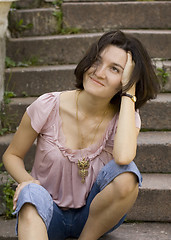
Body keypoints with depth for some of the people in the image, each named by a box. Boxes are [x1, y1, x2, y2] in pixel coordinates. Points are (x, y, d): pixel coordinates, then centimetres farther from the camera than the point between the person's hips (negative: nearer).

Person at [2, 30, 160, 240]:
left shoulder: (125, 118, -10)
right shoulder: (48, 107, -12)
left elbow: (123, 157, -35)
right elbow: (11, 155, 2)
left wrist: (129, 92, -28)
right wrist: (28, 181, -21)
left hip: (94, 216, 1)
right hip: (49, 214, -1)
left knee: (126, 175, -30)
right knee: (32, 195, -37)